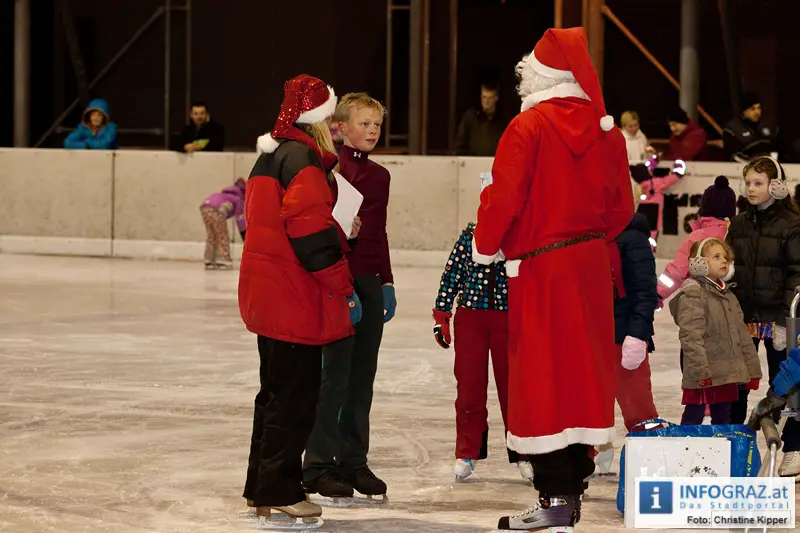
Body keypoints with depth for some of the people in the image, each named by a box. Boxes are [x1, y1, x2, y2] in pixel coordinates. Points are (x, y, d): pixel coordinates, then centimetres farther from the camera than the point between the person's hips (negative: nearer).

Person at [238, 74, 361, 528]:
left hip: (267, 295, 10)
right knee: (296, 394, -4)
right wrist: (344, 287, -15)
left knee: (278, 391, 17)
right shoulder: (302, 158, -15)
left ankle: (263, 487, 24)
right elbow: (311, 230, -23)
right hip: (294, 300, -10)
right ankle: (279, 494, -1)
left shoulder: (272, 154, 17)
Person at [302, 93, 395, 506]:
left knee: (363, 377, 8)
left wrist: (386, 282, 14)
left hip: (370, 281, 6)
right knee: (336, 374, -5)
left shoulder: (379, 176, 13)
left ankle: (353, 463, 15)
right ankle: (319, 467, 2)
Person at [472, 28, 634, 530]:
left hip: (539, 266, -6)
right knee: (581, 373, 12)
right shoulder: (606, 131, 5)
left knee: (542, 379, -2)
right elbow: (621, 207, 10)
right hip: (591, 263, 6)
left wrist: (484, 246, 2)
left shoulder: (528, 127, -11)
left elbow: (503, 197, -14)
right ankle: (573, 481, 17)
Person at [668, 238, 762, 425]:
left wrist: (752, 369, 15)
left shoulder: (728, 295, 17)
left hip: (727, 373, 8)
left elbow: (742, 335, 20)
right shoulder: (692, 295, -11)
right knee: (693, 417, -3)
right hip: (703, 376, -8)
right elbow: (690, 336, -19)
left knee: (723, 418, 15)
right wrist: (701, 371, -24)